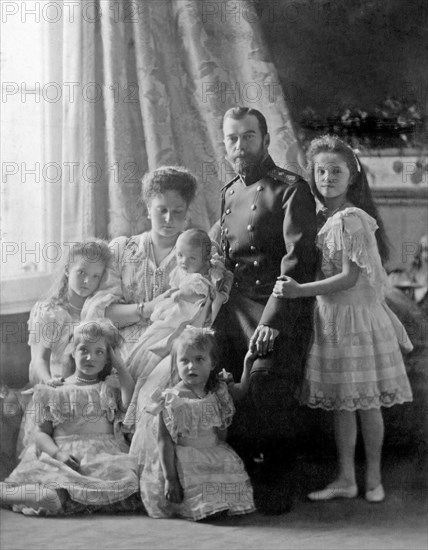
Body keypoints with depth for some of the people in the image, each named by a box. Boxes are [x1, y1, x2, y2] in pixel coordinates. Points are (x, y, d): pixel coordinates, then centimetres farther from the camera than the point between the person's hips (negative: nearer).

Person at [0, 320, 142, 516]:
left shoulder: (111, 387, 19)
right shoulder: (53, 392, 16)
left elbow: (131, 403, -3)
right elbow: (42, 433, 10)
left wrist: (117, 363, 7)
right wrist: (58, 453, -12)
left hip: (105, 456, 2)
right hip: (64, 458, -2)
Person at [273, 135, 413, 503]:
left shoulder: (352, 219, -16)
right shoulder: (326, 220, 10)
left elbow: (350, 278, -20)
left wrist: (300, 290, -23)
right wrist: (296, 288, 4)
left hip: (356, 316, -8)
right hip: (331, 319, 8)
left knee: (366, 401, 3)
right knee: (341, 404, 12)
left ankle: (373, 478, 15)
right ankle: (346, 479, 20)